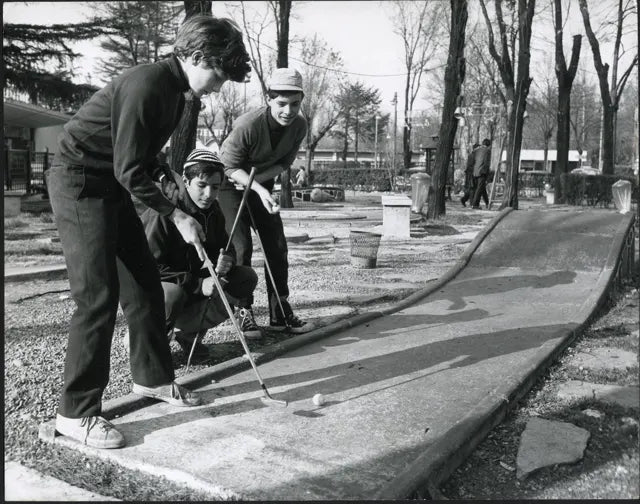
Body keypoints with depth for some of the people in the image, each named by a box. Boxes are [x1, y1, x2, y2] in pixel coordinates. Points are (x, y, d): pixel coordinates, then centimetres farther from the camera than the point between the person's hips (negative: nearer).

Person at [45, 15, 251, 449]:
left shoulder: (175, 92, 7)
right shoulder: (146, 85, -23)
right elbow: (129, 170, -24)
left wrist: (167, 181, 2)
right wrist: (176, 215, -18)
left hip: (114, 189, 10)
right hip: (80, 186, -9)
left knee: (146, 284, 10)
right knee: (99, 298, -12)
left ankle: (153, 377, 25)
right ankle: (76, 413, -1)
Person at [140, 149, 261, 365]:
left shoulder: (212, 210, -1)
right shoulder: (162, 214, -23)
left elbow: (224, 246, 9)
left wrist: (226, 260, -18)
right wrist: (198, 284, -32)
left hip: (198, 282, 7)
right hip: (156, 287, -7)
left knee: (246, 278, -7)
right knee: (172, 294, -41)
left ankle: (186, 330, -6)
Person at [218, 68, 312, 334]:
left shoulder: (299, 125, -17)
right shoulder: (247, 125, -32)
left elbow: (284, 162, -5)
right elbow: (231, 166, -23)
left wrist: (256, 179, -20)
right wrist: (261, 191, -36)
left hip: (261, 184, 5)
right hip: (231, 183, -5)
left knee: (277, 247, 2)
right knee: (241, 247, -14)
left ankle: (280, 312, 12)